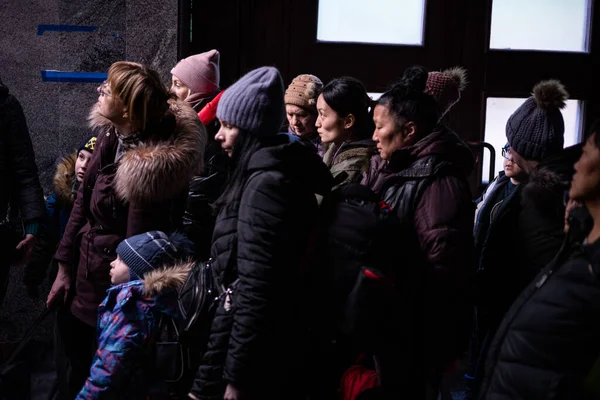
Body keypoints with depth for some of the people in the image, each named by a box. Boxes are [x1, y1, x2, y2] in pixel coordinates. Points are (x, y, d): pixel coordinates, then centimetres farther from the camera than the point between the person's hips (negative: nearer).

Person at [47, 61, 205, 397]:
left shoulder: (149, 169, -29)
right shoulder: (112, 134, -5)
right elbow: (83, 203, 4)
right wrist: (65, 266, 5)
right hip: (84, 279, 8)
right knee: (78, 372, 24)